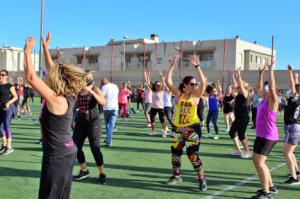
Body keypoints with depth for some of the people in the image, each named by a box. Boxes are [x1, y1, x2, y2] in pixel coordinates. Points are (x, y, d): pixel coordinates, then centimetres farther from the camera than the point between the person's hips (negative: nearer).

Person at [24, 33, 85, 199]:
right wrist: (45, 48, 19)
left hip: (57, 155, -9)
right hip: (67, 152, 9)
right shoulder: (66, 97, 3)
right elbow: (53, 70, 14)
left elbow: (30, 77, -24)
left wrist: (27, 51, -13)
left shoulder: (56, 100, -22)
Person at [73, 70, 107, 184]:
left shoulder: (95, 89, -6)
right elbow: (75, 105, 16)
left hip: (93, 121, -6)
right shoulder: (79, 91, 9)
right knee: (76, 146, 5)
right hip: (80, 121, 6)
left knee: (95, 148, -8)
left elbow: (103, 102, -23)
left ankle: (102, 173, 5)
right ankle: (84, 171, 22)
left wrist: (91, 91, -29)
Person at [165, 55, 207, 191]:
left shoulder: (196, 95, -4)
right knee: (175, 152, 13)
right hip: (177, 128, 3)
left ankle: (201, 179, 5)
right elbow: (168, 81, -9)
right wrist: (173, 65, -13)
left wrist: (197, 66, -22)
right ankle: (176, 176, 33)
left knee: (193, 154, -9)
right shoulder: (179, 94, -1)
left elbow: (203, 82, -18)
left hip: (192, 128, -3)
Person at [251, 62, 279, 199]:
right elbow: (259, 88, 21)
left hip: (268, 136, -9)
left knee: (259, 163, -10)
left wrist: (271, 70, -23)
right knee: (259, 162, 15)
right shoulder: (265, 99, 10)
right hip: (262, 135, 9)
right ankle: (270, 186, 26)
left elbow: (272, 87, -25)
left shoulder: (273, 101, -12)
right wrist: (261, 73, 16)